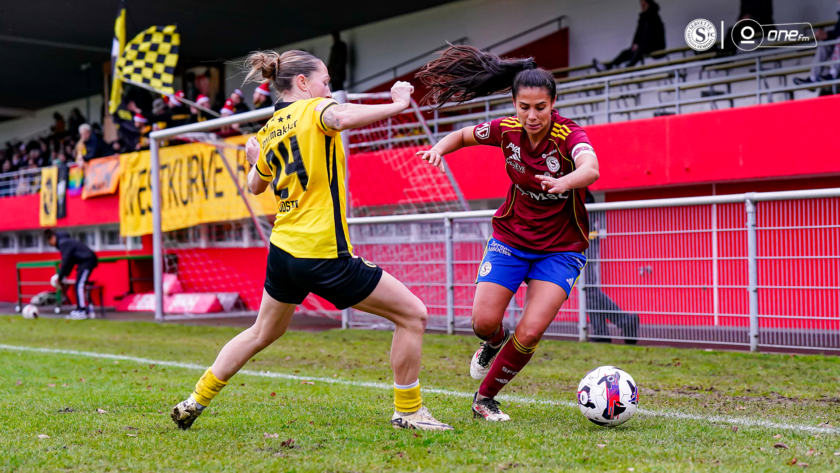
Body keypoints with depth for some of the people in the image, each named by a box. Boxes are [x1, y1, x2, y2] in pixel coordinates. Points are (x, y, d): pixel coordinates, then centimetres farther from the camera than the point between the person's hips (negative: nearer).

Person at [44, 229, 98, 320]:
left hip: (88, 260, -10)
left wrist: (60, 278, -8)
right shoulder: (65, 241, 15)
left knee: (79, 285, -13)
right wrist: (64, 276, 10)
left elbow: (65, 262, -17)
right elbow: (70, 261, 17)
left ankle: (82, 311, -14)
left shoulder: (64, 243, -15)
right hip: (85, 261, 10)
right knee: (79, 286, 10)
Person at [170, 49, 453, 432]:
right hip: (323, 254, -8)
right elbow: (344, 117, -32)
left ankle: (195, 402, 33)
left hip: (282, 250, 8)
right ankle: (408, 412, 6)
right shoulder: (314, 109, -7)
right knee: (413, 315, 1)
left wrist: (254, 159, 47)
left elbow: (256, 186, 29)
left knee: (262, 333, 29)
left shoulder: (269, 131, 13)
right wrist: (397, 105, -21)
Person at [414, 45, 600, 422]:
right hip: (510, 239, 3)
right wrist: (441, 147, -13)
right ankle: (494, 343, 31)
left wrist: (564, 182, -68)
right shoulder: (507, 130, -10)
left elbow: (591, 169, -46)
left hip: (561, 249, -3)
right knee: (484, 322, -9)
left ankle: (485, 397, 11)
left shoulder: (569, 136, -23)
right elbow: (464, 135, 10)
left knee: (530, 333, -14)